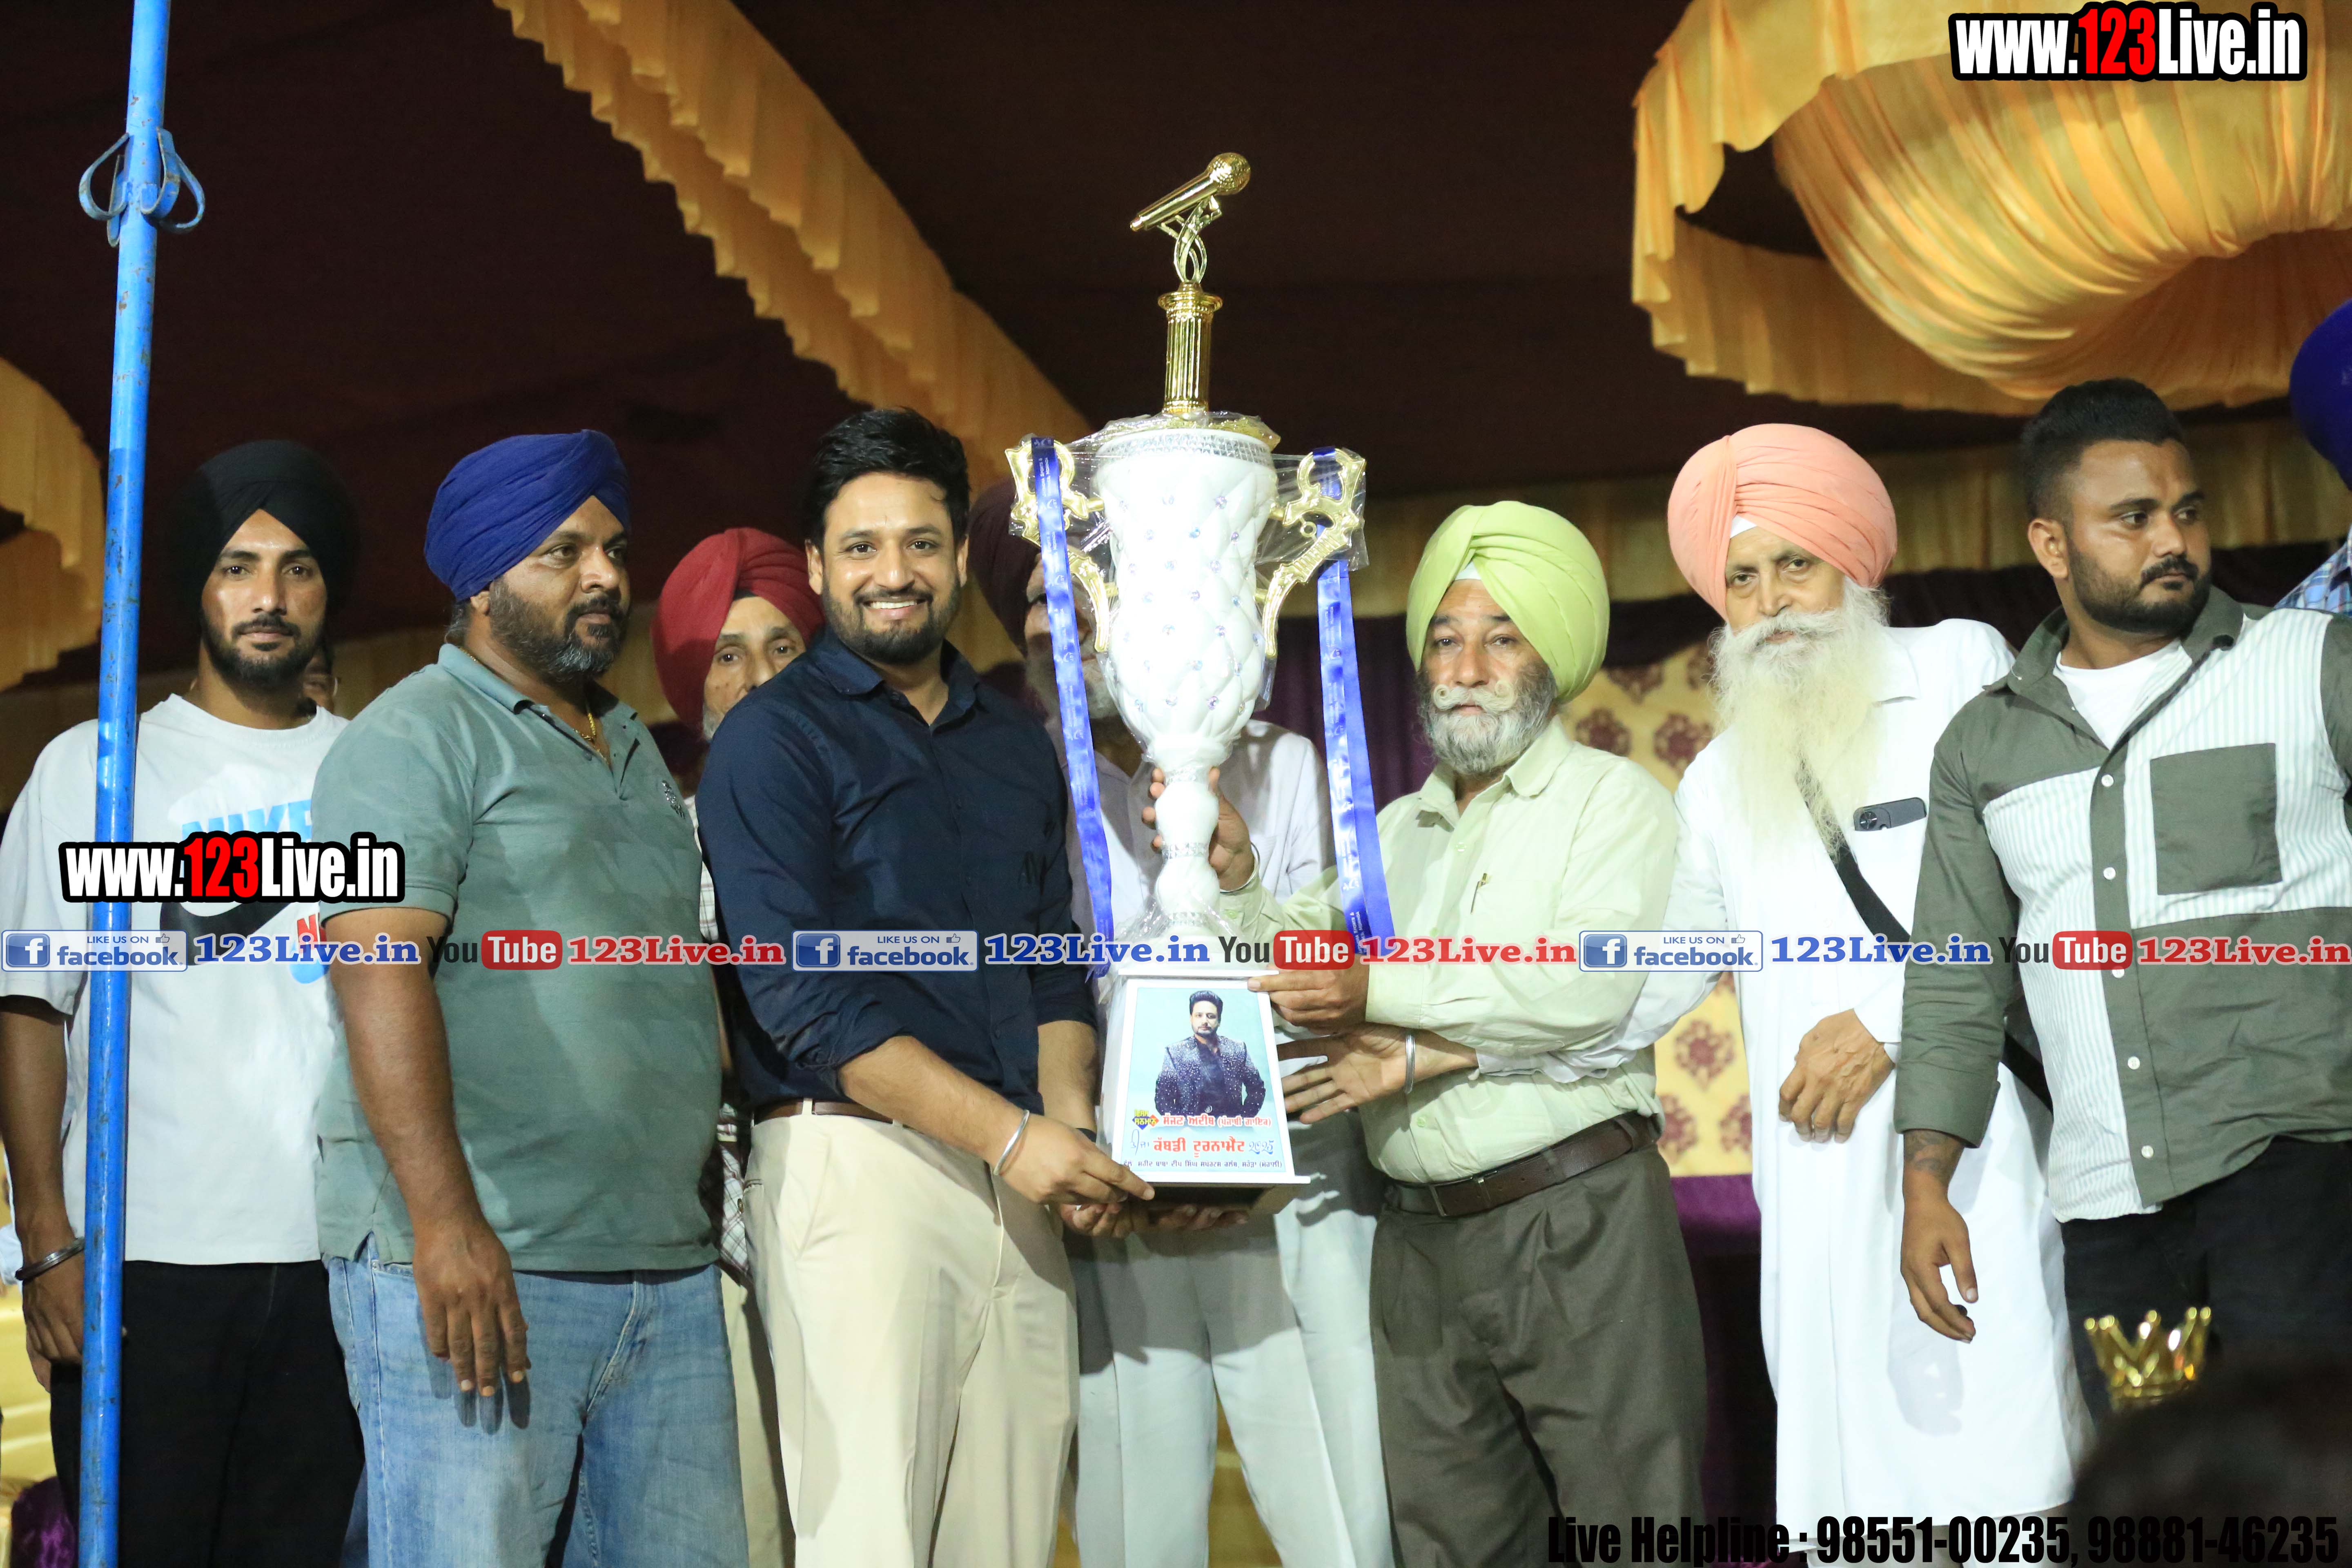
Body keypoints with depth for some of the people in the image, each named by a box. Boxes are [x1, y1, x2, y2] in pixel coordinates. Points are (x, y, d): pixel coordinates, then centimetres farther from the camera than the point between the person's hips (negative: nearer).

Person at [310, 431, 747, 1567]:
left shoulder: (638, 756, 23)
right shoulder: (416, 738, -3)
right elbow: (381, 973, -15)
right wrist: (447, 1223, -24)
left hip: (668, 1267, 7)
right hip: (480, 1267, -7)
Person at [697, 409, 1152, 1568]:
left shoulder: (1017, 748, 18)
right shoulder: (774, 737, -2)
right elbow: (801, 997, -11)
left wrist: (1073, 1126, -2)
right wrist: (1013, 1135, -15)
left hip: (1019, 1177, 6)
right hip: (855, 1159, -6)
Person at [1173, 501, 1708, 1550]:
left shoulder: (1612, 799, 1)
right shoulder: (1396, 832, 20)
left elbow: (1592, 986, -16)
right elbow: (1297, 968, 17)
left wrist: (1385, 992, -16)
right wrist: (1235, 880, -1)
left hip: (1579, 1224, -5)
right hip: (1421, 1244, 6)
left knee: (1626, 1526, -3)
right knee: (1450, 1538, 9)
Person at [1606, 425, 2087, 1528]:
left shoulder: (1960, 673, 8)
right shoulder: (1719, 782, 20)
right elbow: (1639, 988, 19)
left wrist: (1891, 1019, -9)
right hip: (1821, 1168, 4)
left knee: (2008, 1471, -10)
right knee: (1853, 1470, 0)